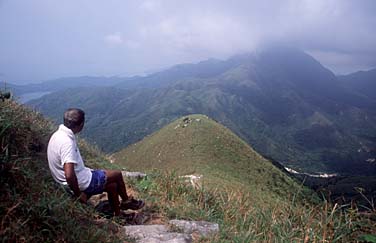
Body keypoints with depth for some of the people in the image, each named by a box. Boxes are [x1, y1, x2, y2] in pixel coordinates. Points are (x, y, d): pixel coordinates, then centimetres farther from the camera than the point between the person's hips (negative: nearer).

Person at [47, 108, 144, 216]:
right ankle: (126, 201, 33)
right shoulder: (67, 142, -31)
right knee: (117, 175, 9)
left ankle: (117, 215, 29)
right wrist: (79, 195, -22)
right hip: (81, 184, -9)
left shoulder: (59, 134, 0)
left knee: (112, 185, 17)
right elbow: (69, 175, -37)